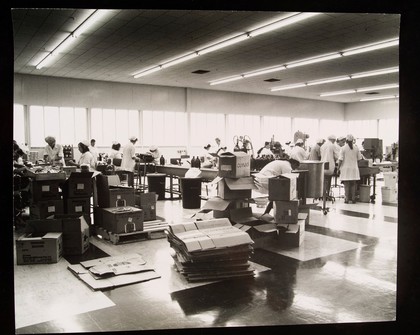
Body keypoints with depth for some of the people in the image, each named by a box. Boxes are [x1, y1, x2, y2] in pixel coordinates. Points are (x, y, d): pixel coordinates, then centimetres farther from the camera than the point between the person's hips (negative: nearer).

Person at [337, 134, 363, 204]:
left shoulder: (343, 148, -7)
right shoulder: (356, 148, 2)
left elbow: (340, 159, -11)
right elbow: (359, 158, 7)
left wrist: (338, 167, -3)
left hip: (346, 168, -3)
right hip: (354, 168, 3)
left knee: (346, 184, 0)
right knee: (353, 185, 8)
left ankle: (347, 199, 0)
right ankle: (353, 199, 11)